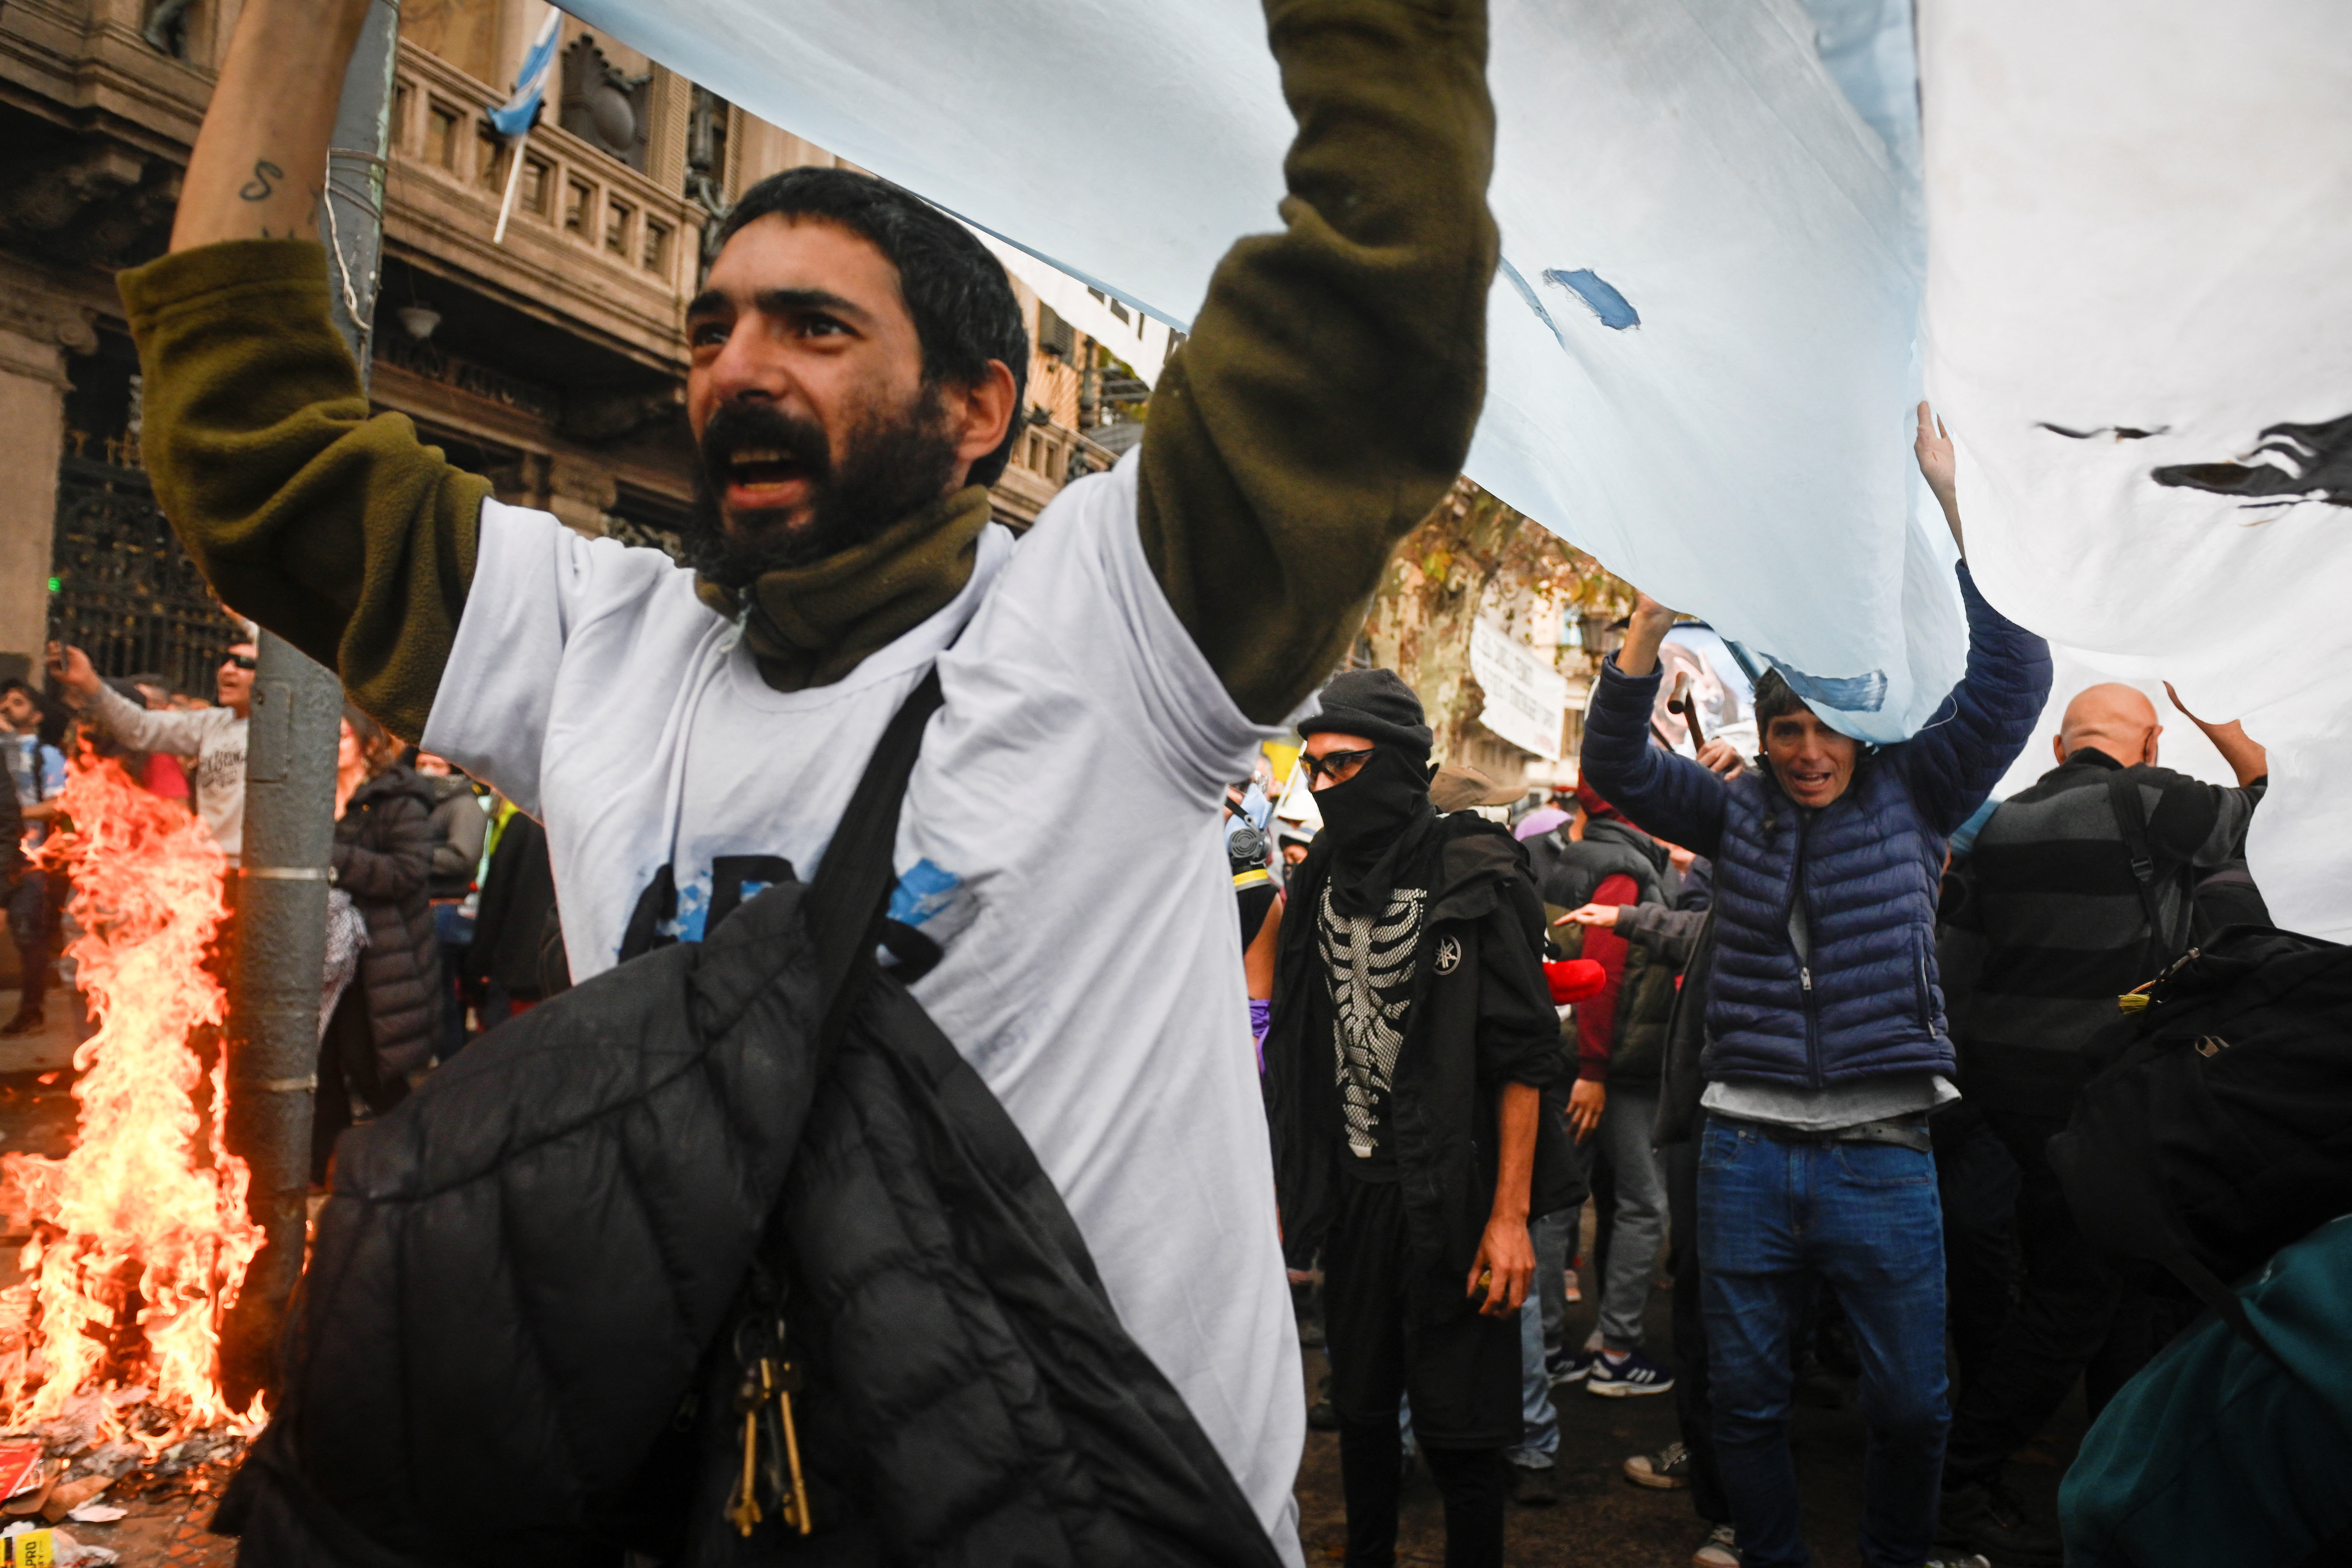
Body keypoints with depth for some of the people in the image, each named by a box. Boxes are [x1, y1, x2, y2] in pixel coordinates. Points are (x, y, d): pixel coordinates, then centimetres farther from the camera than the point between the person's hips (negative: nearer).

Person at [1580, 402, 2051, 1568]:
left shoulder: (1913, 795, 3)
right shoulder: (1738, 812, 6)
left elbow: (2010, 677, -9)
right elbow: (1617, 762, -5)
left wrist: (1946, 511, -19)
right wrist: (1656, 617, -19)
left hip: (1881, 1154, -1)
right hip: (1745, 1149, 2)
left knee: (1911, 1406, 7)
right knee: (1745, 1396, 11)